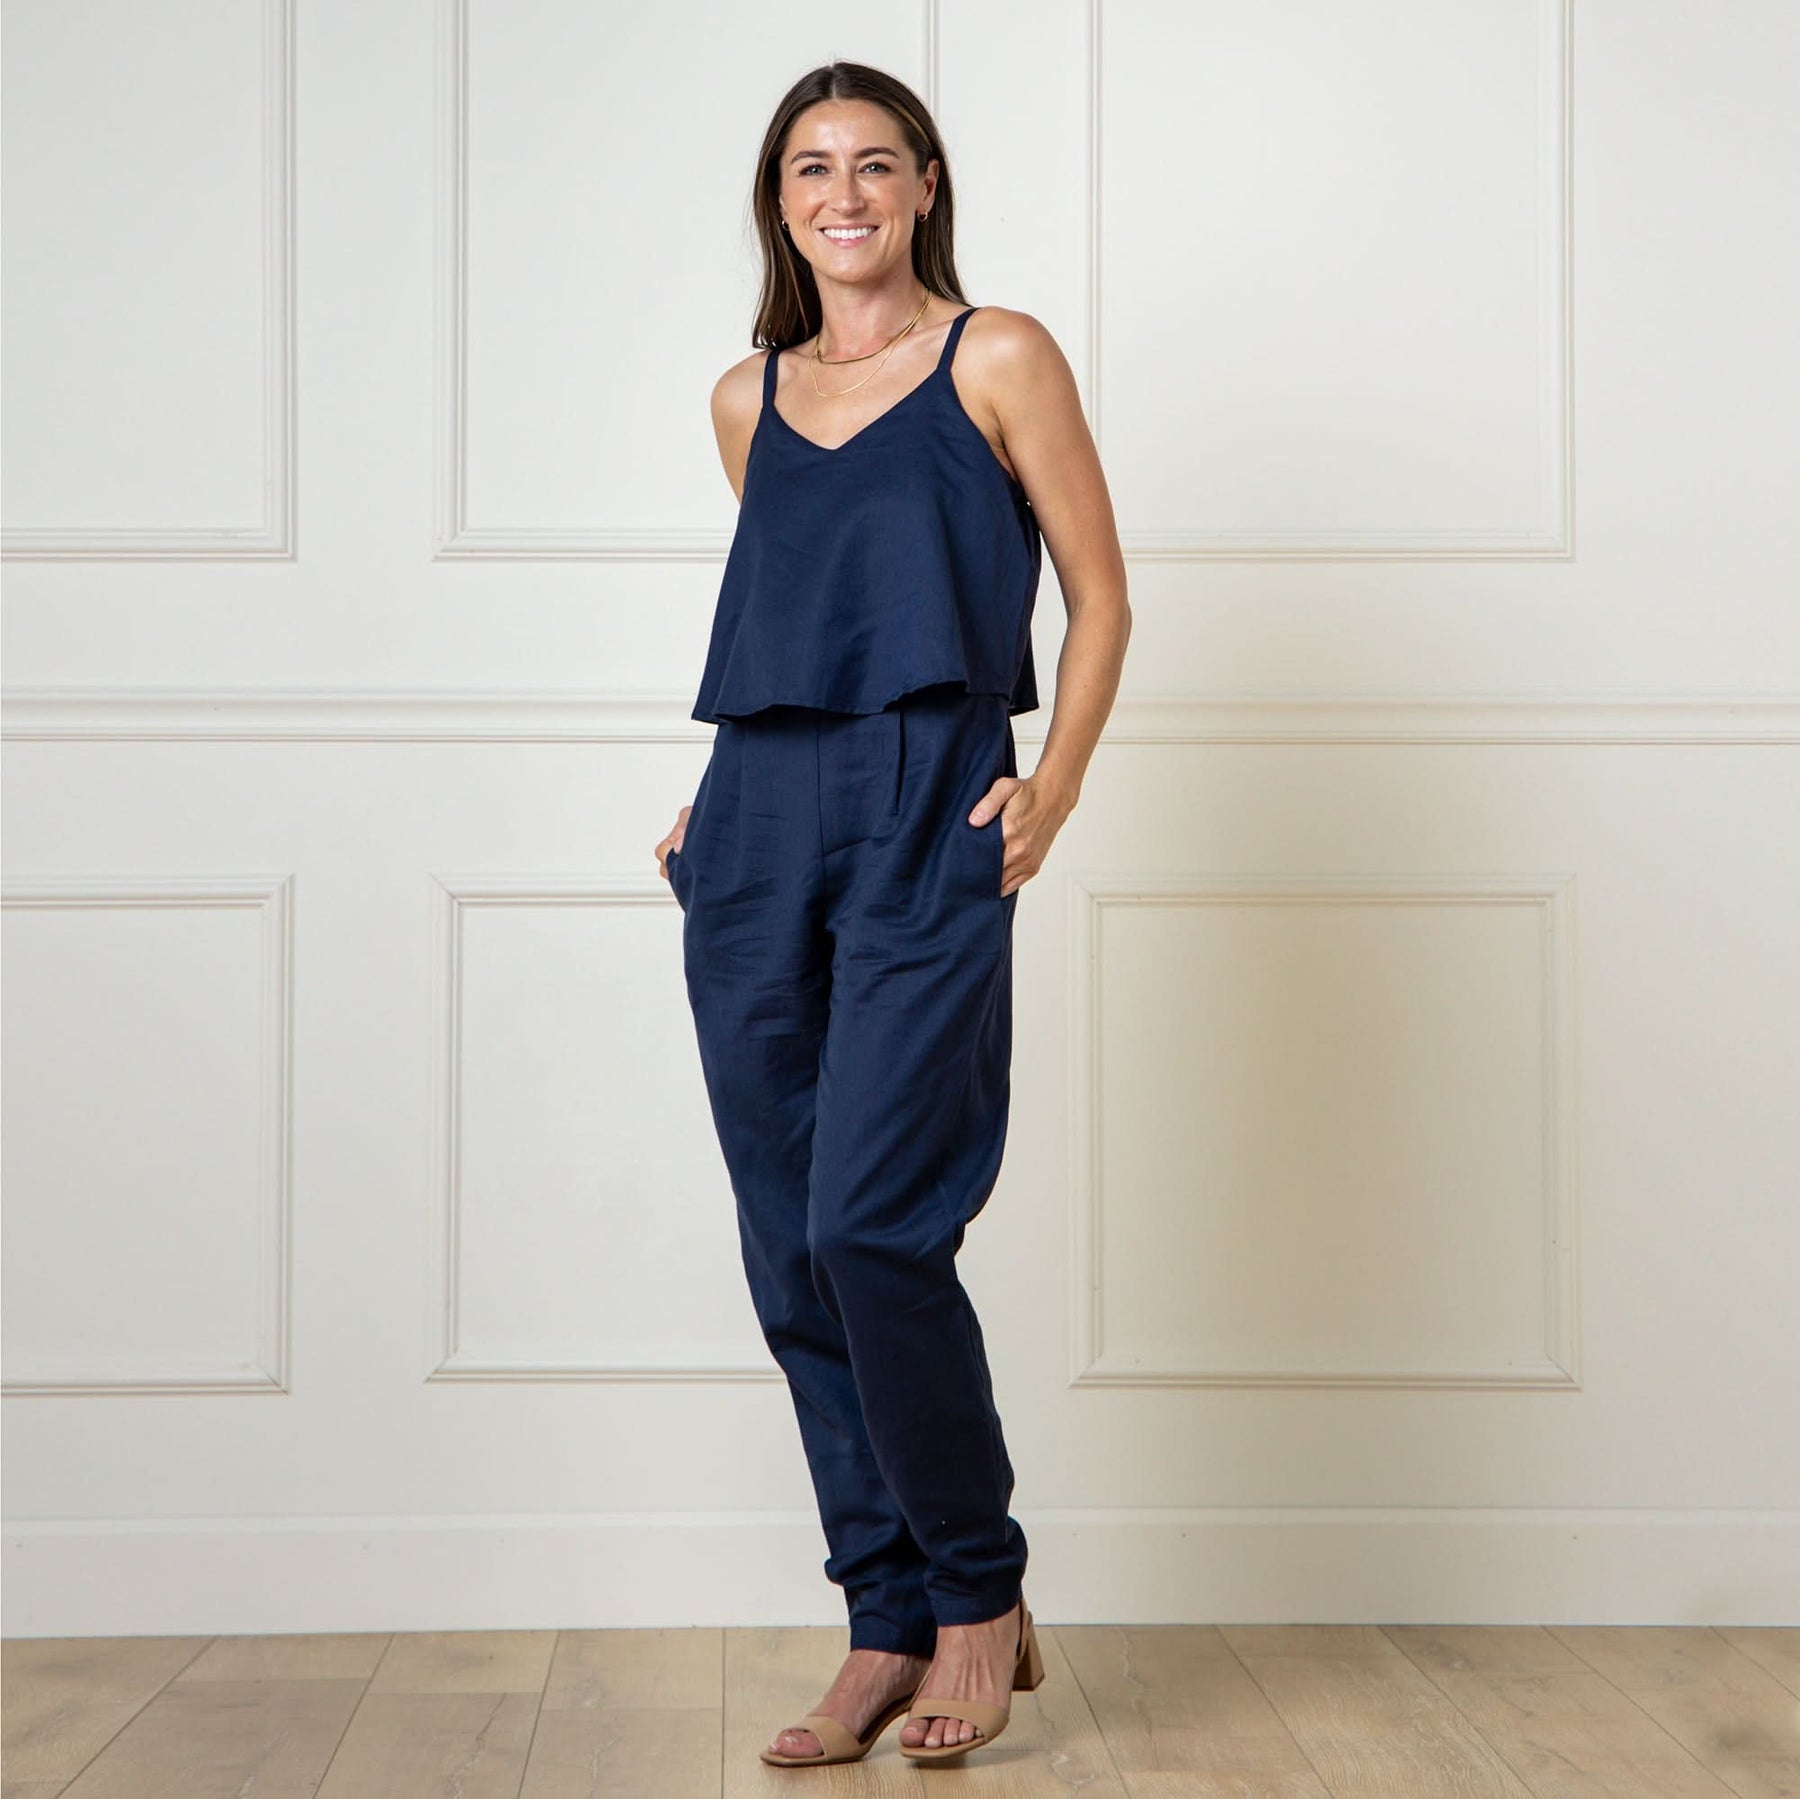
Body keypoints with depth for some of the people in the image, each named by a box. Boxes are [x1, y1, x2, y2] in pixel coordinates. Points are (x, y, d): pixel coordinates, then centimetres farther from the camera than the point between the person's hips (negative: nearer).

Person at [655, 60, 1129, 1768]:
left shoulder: (996, 360, 4)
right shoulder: (748, 398, 17)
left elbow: (1099, 598, 4)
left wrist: (1051, 787, -10)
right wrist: (721, 797, 14)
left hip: (924, 823, -5)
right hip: (758, 823, 5)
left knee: (871, 1224, -14)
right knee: (789, 1254, 2)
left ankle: (981, 1597, 5)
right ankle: (887, 1627, 13)